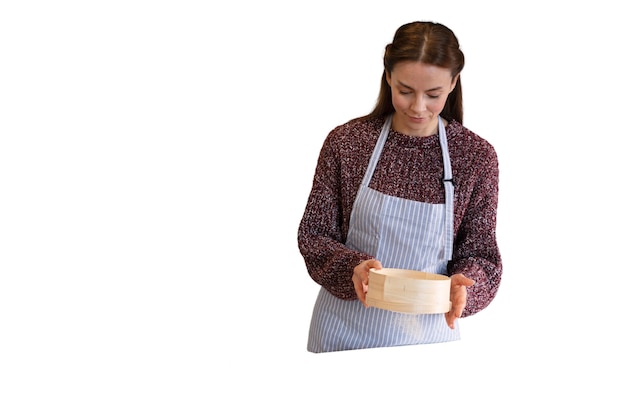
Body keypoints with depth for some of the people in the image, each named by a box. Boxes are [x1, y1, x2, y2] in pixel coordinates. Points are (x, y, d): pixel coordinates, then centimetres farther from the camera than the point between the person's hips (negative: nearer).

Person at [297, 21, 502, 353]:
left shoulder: (476, 156, -8)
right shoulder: (346, 142, -10)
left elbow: (481, 253, -3)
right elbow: (312, 235, -5)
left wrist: (463, 285, -25)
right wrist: (353, 268, -24)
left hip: (425, 336, 0)